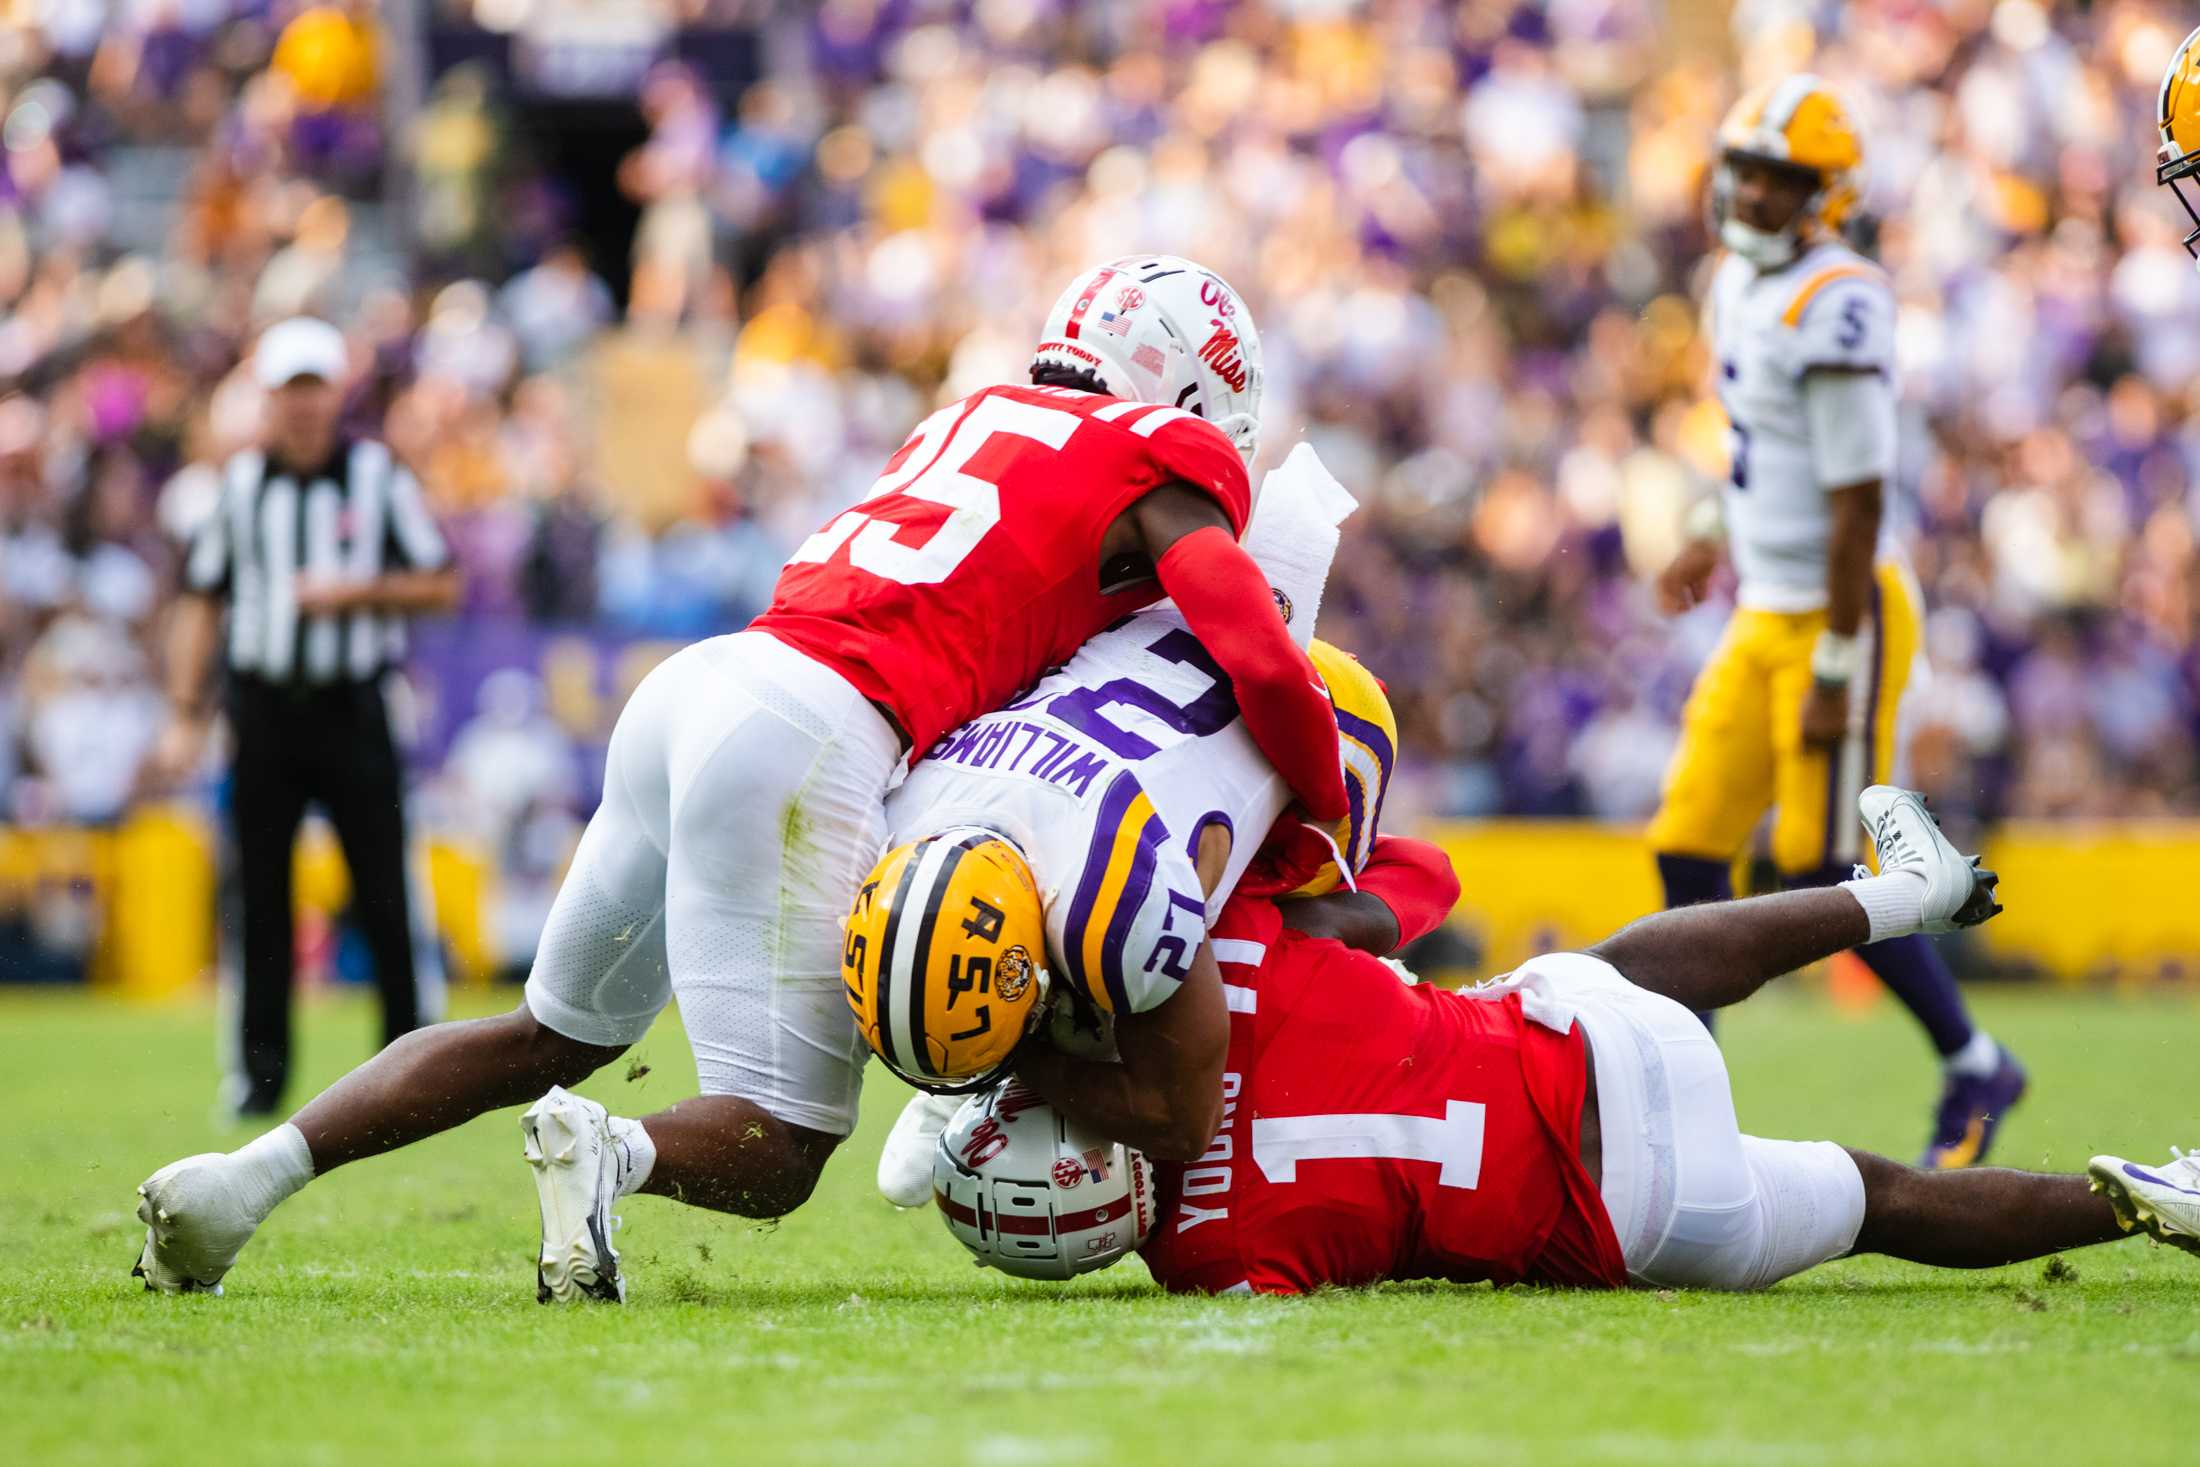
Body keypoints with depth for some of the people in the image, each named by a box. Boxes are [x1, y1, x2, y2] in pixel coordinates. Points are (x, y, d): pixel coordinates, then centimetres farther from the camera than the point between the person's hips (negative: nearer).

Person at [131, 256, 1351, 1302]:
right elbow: (1265, 670, -3)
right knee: (773, 1152, -1)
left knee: (554, 1035, 24)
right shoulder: (1162, 466, 6)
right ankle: (611, 1153, -31)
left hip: (689, 690, 8)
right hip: (809, 740, -8)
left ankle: (254, 1172, 12)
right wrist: (1332, 829, 11)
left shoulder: (970, 423, 27)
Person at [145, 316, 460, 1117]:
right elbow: (201, 600, 12)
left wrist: (355, 592, -13)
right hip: (264, 710, 2)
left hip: (352, 711, -2)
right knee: (262, 894, 2)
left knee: (383, 894, -5)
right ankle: (260, 1070, 8)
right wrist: (185, 714, 5)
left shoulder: (378, 477, 2)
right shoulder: (240, 483, 8)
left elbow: (441, 587, 3)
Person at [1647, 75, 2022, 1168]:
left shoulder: (1836, 310, -21)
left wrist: (1834, 672, -19)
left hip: (1842, 616, -9)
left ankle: (1974, 1069, 15)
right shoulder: (1740, 283, 8)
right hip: (1764, 615, 9)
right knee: (1690, 850, 3)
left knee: (1825, 876, -4)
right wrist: (1717, 533, 19)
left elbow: (1858, 505, -20)